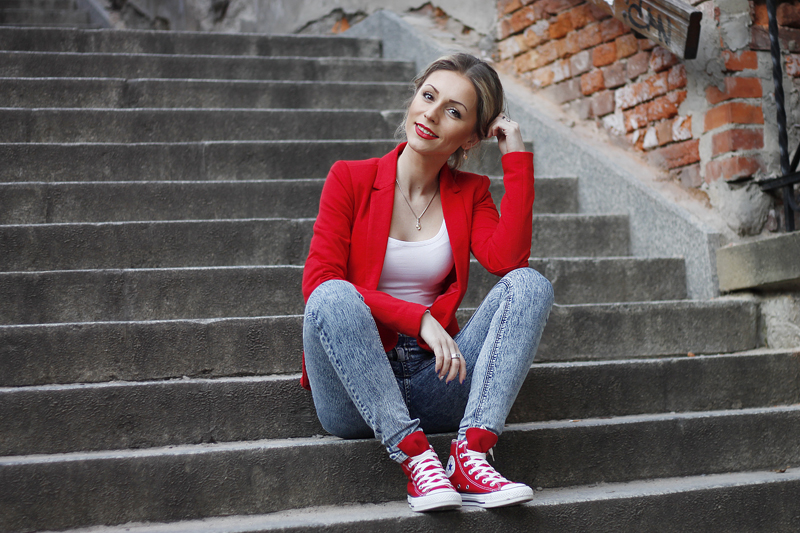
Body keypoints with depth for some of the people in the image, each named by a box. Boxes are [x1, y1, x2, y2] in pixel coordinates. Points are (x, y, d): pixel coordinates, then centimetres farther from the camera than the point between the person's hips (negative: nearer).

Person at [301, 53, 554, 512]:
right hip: (354, 396, -2)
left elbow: (509, 260, -11)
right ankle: (414, 457, -32)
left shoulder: (471, 193, 10)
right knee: (333, 298, -32)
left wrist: (517, 158, -7)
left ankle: (472, 451, -30)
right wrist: (417, 317, -19)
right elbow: (319, 281, -10)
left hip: (432, 379, 3)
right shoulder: (351, 179, 1)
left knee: (530, 285, -16)